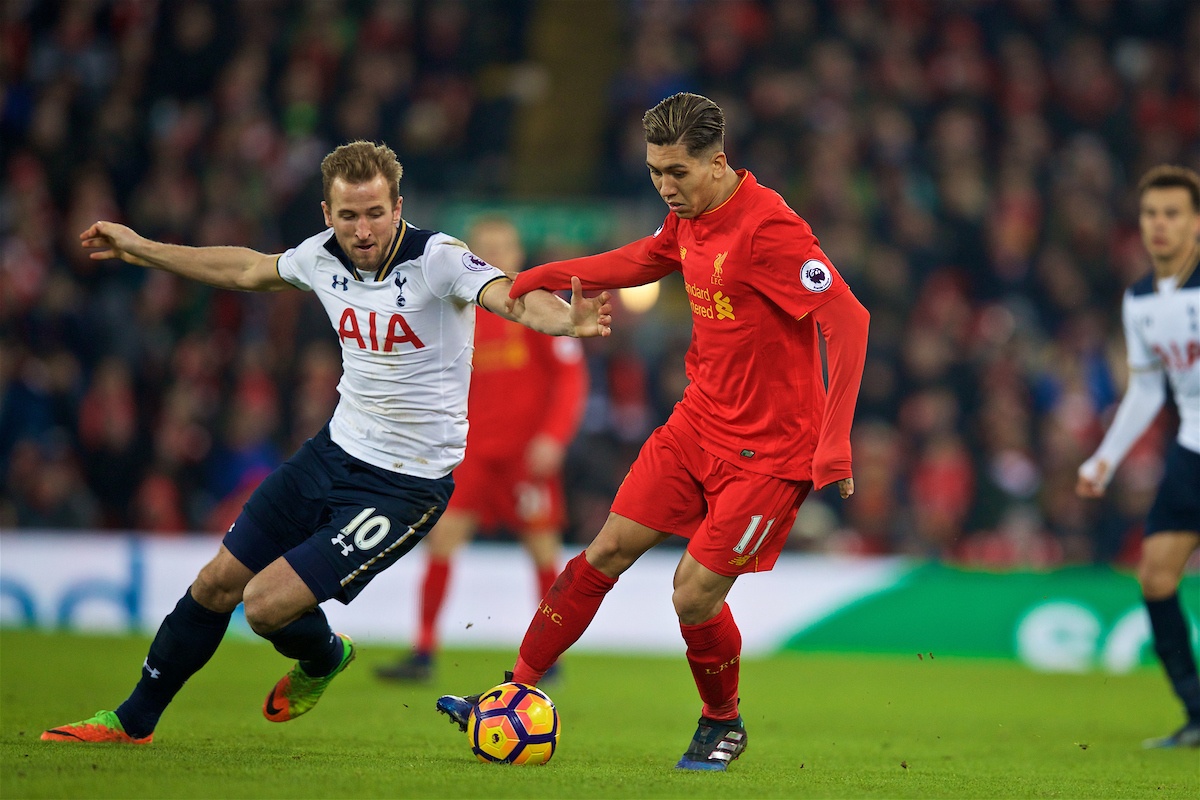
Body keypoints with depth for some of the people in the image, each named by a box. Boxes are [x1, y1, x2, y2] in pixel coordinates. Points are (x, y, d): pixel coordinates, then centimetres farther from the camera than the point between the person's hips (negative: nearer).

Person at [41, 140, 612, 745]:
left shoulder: (437, 260, -21)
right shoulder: (323, 257, -2)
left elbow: (514, 300, -37)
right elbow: (246, 270, 18)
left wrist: (569, 320, -60)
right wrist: (139, 249, 25)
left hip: (408, 485, -6)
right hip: (336, 450, 6)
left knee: (267, 606, -13)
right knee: (217, 583, 9)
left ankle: (323, 658, 24)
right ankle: (132, 722, 29)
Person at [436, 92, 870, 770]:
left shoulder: (769, 229, -24)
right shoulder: (690, 217, 3)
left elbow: (849, 320, -28)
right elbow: (646, 259, 25)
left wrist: (835, 445, -30)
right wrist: (546, 277, 21)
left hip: (770, 447, -8)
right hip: (700, 420, 8)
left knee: (695, 596, -7)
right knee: (608, 550, 5)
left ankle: (723, 723, 20)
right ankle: (520, 690, 14)